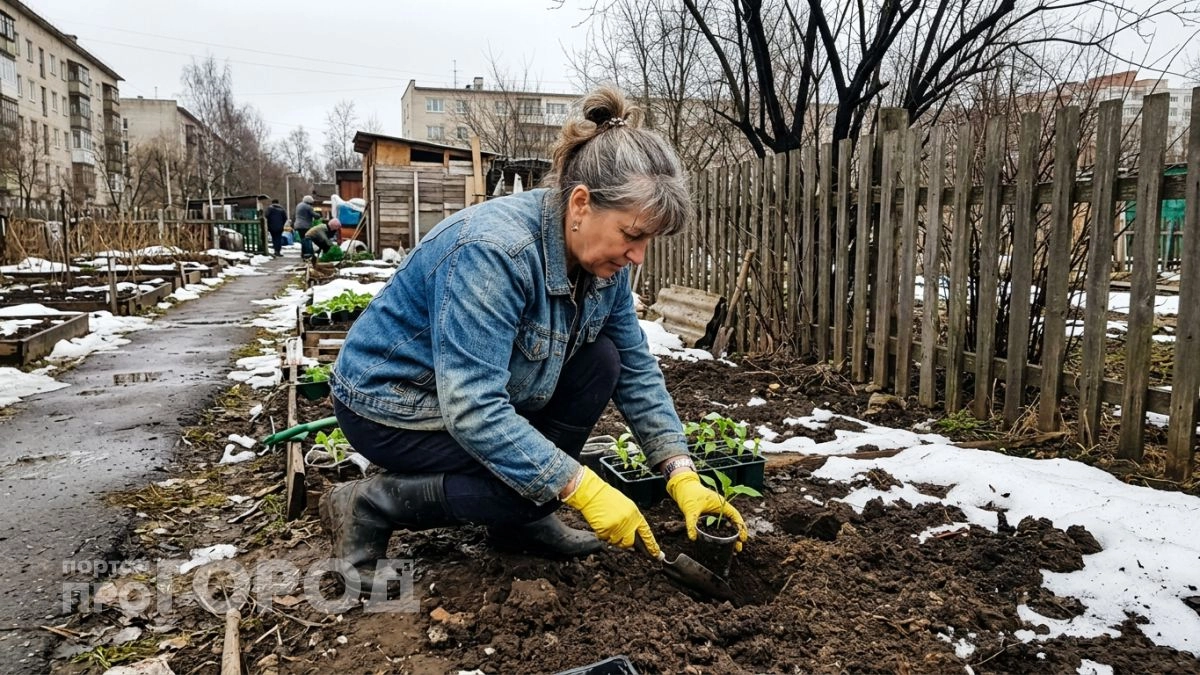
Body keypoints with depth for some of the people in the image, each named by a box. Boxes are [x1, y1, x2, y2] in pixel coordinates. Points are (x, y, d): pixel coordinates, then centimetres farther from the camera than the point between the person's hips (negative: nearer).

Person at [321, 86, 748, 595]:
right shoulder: (493, 251, -34)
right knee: (534, 482, -22)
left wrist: (682, 474, -11)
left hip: (487, 391, 8)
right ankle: (371, 504, -4)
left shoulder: (602, 258, -9)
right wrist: (582, 488, -35)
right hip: (391, 405, -7)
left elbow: (637, 370, -4)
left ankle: (523, 520, 5)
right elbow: (472, 409, -37)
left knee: (602, 360, -7)